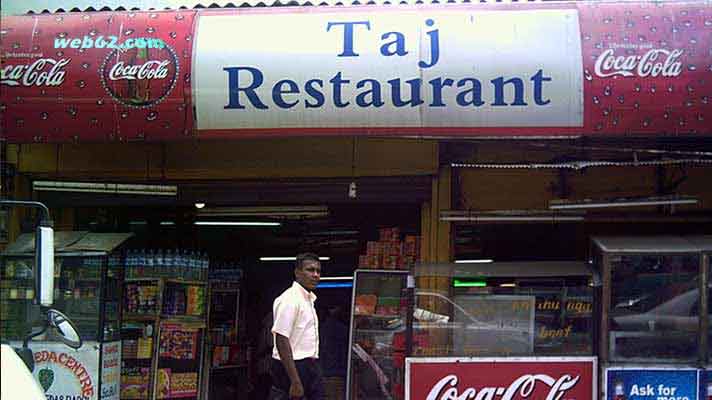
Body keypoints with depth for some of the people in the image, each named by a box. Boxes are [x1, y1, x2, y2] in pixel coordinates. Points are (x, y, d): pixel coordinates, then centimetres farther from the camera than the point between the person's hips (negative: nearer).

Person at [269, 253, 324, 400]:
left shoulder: (309, 299, 15)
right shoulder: (289, 299, -14)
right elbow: (281, 341, -20)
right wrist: (295, 381, -25)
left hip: (311, 367, 9)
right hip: (292, 367, -9)